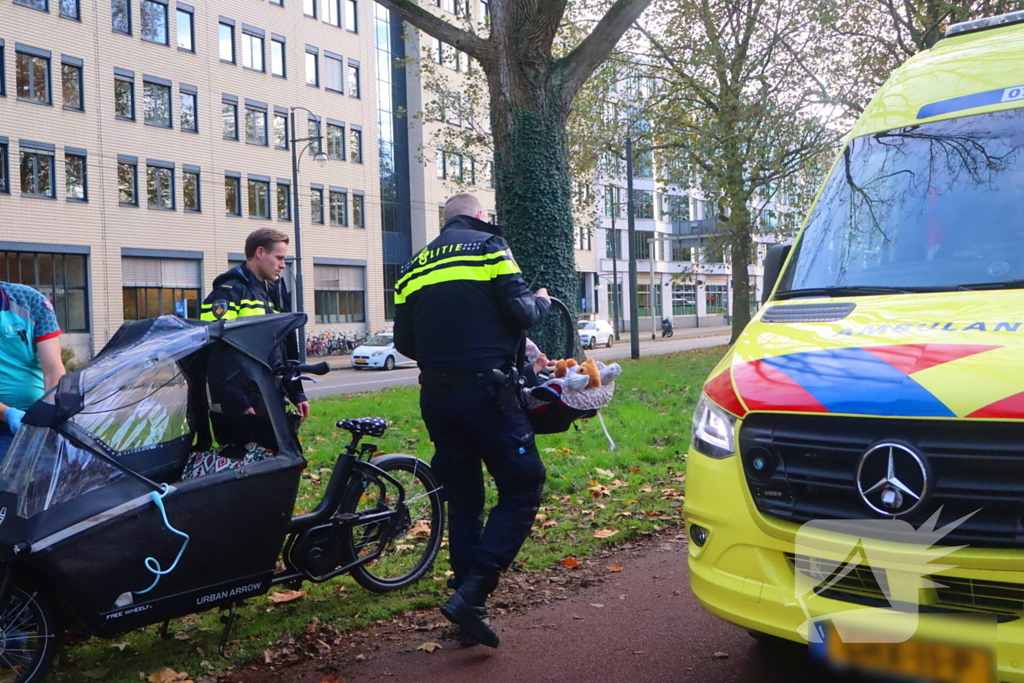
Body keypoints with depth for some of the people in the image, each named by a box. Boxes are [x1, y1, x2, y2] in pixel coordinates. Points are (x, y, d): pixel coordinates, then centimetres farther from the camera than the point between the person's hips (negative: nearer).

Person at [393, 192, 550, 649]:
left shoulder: (415, 267, 16)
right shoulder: (488, 247, 0)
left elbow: (404, 342, 14)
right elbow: (520, 311, -9)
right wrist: (541, 302, 12)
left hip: (436, 397, 6)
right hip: (485, 392, -6)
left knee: (462, 498, 15)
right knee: (522, 489, 2)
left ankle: (467, 603, 17)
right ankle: (470, 594, -11)